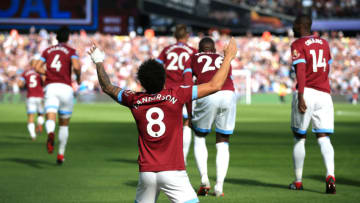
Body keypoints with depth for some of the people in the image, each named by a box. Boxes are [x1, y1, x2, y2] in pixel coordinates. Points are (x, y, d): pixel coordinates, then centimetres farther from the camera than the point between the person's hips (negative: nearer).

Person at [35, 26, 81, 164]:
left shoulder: (48, 51, 16)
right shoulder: (71, 51, 5)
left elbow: (38, 68, 7)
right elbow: (76, 66, -13)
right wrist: (78, 77, 7)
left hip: (50, 87, 1)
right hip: (65, 88, -1)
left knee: (50, 119, -17)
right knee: (64, 124, 16)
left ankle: (51, 134, -53)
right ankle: (61, 155, 21)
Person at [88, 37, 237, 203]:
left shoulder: (135, 101, 4)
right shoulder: (176, 95, -5)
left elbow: (107, 88, 22)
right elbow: (214, 86, -3)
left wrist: (98, 62, 36)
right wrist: (228, 57, 8)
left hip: (146, 173, 4)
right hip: (173, 171, -4)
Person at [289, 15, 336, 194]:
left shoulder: (298, 45, -3)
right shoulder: (324, 43, 16)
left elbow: (301, 70, -16)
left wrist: (300, 96, -22)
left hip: (306, 92, -4)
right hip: (324, 94, 4)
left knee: (299, 138, 10)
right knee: (323, 138, 0)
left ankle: (298, 181, 16)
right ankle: (330, 174, -23)